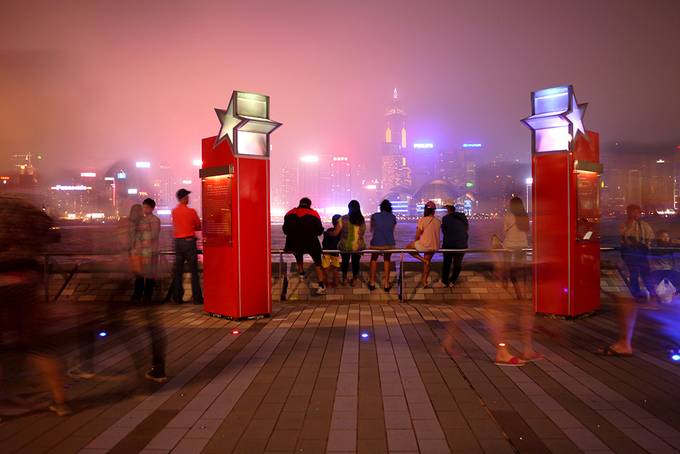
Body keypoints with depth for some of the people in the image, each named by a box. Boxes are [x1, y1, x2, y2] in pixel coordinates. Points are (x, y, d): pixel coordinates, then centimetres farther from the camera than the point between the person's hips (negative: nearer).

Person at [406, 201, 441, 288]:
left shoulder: (422, 220, -14)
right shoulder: (438, 221, 0)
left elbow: (417, 235, -8)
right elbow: (434, 233, 10)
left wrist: (416, 242, 12)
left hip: (424, 245, -6)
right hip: (435, 247, 6)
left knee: (408, 247, 18)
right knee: (427, 262, 25)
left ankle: (423, 259, 7)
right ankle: (424, 281, 33)